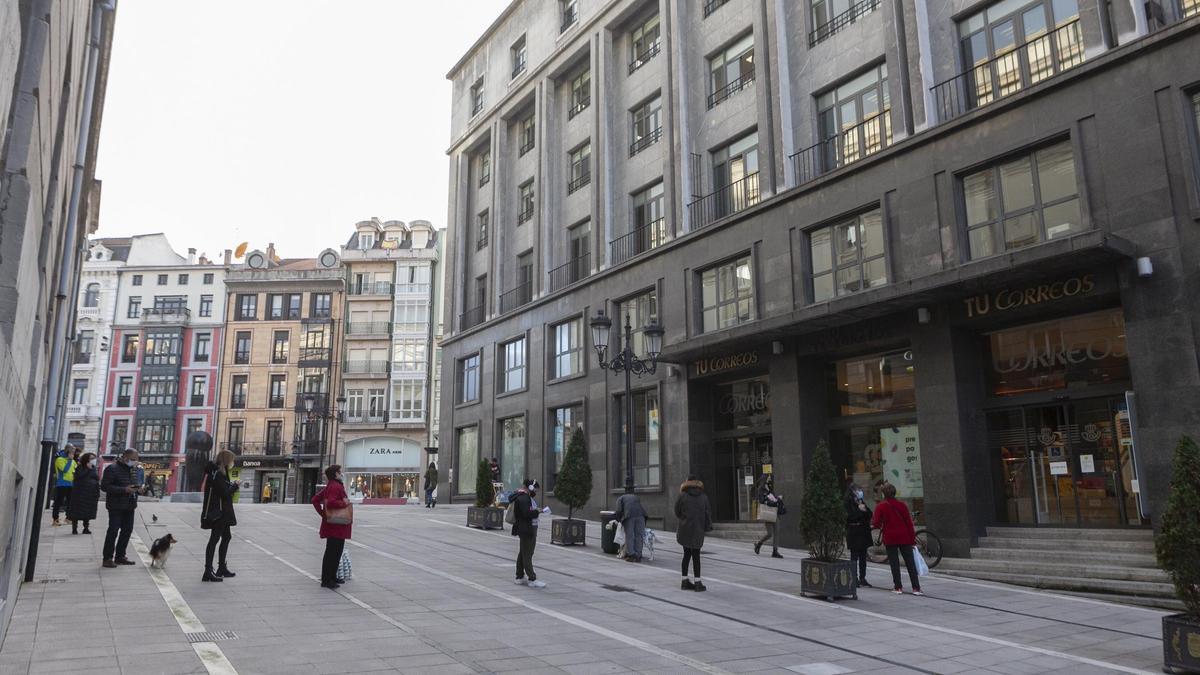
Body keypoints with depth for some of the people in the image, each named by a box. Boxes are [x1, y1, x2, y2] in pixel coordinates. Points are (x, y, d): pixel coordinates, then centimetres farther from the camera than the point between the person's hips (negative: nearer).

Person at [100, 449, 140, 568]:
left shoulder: (132, 470, 15)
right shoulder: (112, 468, -11)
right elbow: (104, 487, -17)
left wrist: (136, 489, 8)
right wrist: (124, 490, -23)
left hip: (129, 506, 8)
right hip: (116, 506, -8)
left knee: (127, 530, 10)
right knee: (113, 531, -7)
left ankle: (120, 556, 21)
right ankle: (108, 558, 0)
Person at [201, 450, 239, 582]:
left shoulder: (219, 473, 14)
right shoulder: (217, 474, -17)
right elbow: (225, 492, -22)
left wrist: (232, 486, -1)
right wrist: (235, 486, -7)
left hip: (222, 513, 11)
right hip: (218, 512, -11)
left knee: (226, 537, 18)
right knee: (214, 539, -7)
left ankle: (222, 568, 27)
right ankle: (208, 572, -5)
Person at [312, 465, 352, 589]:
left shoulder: (329, 486, 15)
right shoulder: (336, 486, -17)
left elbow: (315, 499, 18)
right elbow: (330, 503, -31)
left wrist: (322, 513, 13)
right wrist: (344, 503, -18)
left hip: (332, 524, 11)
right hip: (336, 526, -11)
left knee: (336, 552, 19)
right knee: (333, 553, -5)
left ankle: (332, 577, 28)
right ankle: (327, 580, 0)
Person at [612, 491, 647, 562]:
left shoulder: (620, 498, 24)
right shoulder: (635, 497, 35)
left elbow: (619, 510, 5)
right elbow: (643, 508, 23)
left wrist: (619, 520, 21)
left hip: (629, 516, -3)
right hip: (640, 515, 3)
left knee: (629, 536, 2)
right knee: (638, 536, 6)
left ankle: (631, 555, -1)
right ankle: (638, 556, 5)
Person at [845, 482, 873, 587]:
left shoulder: (861, 502, 16)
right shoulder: (848, 502, -5)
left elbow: (870, 515, 9)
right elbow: (850, 516, -17)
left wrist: (865, 509, -9)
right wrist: (860, 510, -15)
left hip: (863, 531, 7)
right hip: (854, 532, -7)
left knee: (863, 557, 9)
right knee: (854, 556, -4)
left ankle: (862, 579, 15)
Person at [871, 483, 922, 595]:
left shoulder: (880, 506, -5)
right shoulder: (901, 505, 2)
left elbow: (877, 523, -7)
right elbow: (909, 522, 0)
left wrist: (872, 522, 16)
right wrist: (913, 538, 4)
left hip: (890, 538, -2)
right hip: (904, 537, 2)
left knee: (894, 563, 5)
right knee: (910, 562, 4)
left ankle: (897, 587, 5)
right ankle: (916, 588, 1)